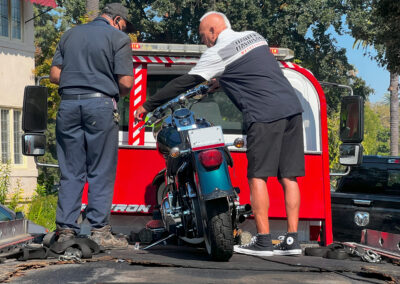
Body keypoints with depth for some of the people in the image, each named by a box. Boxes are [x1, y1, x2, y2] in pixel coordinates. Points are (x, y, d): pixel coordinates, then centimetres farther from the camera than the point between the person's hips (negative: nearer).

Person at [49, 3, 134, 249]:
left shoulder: (70, 35, 16)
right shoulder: (118, 38, 1)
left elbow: (55, 74, 11)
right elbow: (126, 82, -6)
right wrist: (117, 94, 14)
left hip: (68, 105, 5)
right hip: (100, 104, -4)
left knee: (70, 172, 7)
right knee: (101, 172, 0)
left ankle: (66, 229, 6)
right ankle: (100, 230, -1)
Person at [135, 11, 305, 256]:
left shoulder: (217, 53, -1)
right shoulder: (255, 36, 21)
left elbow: (184, 83, 0)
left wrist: (148, 106, 7)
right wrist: (221, 81, 45)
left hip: (265, 115, -7)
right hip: (292, 109, 7)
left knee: (258, 176, -2)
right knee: (289, 177, 5)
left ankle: (263, 241, -5)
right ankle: (292, 240, 4)